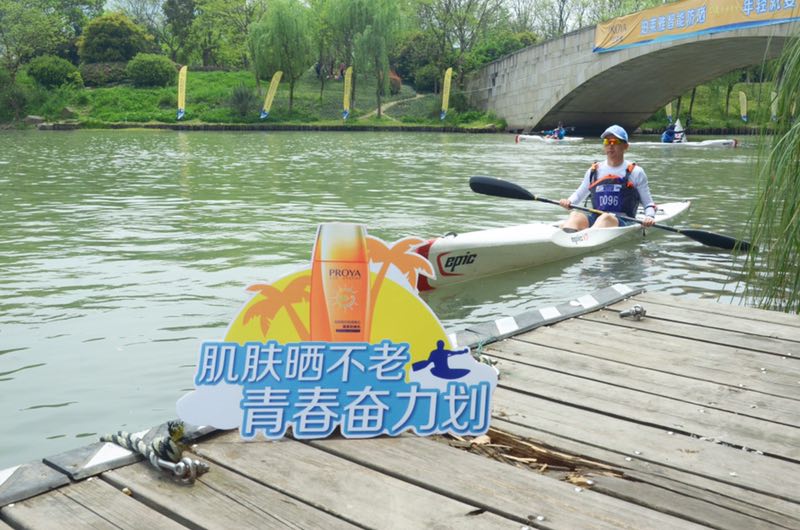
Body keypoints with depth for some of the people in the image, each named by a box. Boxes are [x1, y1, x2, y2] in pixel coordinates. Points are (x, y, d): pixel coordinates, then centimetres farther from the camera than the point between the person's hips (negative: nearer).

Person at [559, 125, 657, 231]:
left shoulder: (636, 172, 12)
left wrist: (649, 217, -10)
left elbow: (649, 204, 13)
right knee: (576, 215, -31)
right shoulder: (593, 171, 20)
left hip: (623, 223, -3)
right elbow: (579, 194, 31)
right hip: (595, 220, 3)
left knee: (606, 217, -39)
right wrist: (568, 202, 7)